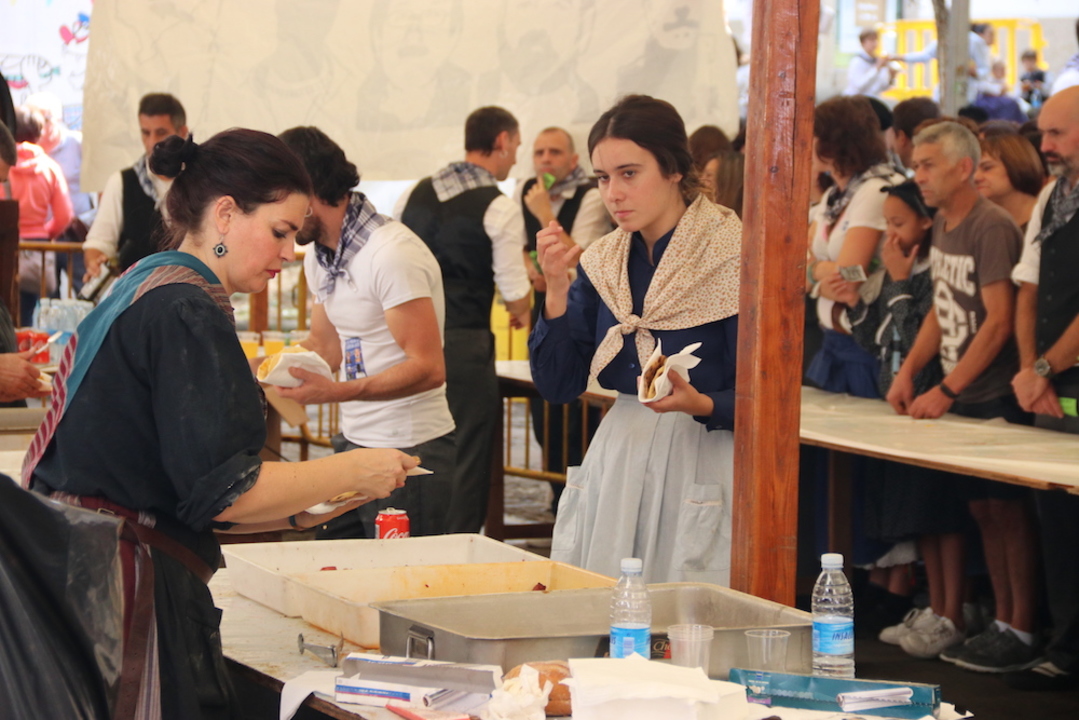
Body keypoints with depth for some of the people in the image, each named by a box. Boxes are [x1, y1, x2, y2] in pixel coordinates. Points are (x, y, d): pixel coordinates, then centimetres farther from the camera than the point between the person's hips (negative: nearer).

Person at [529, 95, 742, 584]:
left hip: (703, 465, -5)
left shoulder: (731, 259, -9)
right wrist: (556, 291, -7)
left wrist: (701, 405, -26)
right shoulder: (601, 264, 7)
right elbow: (557, 387, 3)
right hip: (614, 465, 5)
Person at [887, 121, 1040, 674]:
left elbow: (999, 320, -19)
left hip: (997, 397, -8)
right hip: (962, 397, 8)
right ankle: (1002, 623, 17)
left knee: (1007, 509, -5)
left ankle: (1023, 634, 0)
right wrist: (908, 371, 5)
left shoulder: (993, 228, -15)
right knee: (983, 508, 10)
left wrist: (947, 391, -20)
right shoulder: (942, 225, 12)